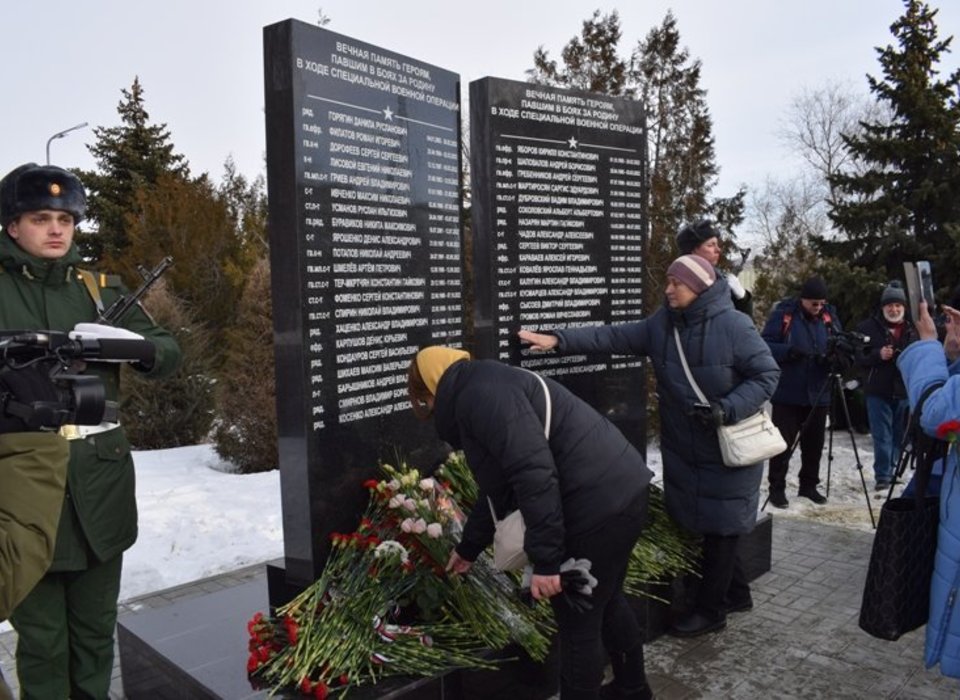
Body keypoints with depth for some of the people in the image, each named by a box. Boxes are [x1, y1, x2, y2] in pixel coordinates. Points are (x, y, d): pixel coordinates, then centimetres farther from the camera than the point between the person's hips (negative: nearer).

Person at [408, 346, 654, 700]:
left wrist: (545, 558, -21)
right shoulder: (488, 390, 20)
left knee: (578, 623, 6)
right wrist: (468, 547, 38)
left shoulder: (479, 394, -13)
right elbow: (499, 487, 29)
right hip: (620, 492, 11)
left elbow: (534, 472, -24)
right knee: (604, 600, 28)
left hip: (599, 505, -11)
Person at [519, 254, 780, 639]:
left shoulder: (734, 326, -18)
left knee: (720, 527, 6)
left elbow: (767, 375, -14)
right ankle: (736, 592, 38)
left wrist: (727, 409, -26)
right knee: (703, 523, 17)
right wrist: (560, 340, -13)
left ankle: (710, 609, 22)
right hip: (683, 448, 7)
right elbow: (616, 336, -4)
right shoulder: (662, 322, 0)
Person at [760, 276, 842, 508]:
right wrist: (789, 351, -27)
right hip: (788, 393, -5)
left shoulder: (829, 316, 5)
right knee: (783, 442, 1)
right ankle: (777, 488, 9)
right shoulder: (783, 314, -9)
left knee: (814, 443, 13)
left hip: (819, 393, 5)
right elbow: (765, 345, -11)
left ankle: (809, 485, 26)